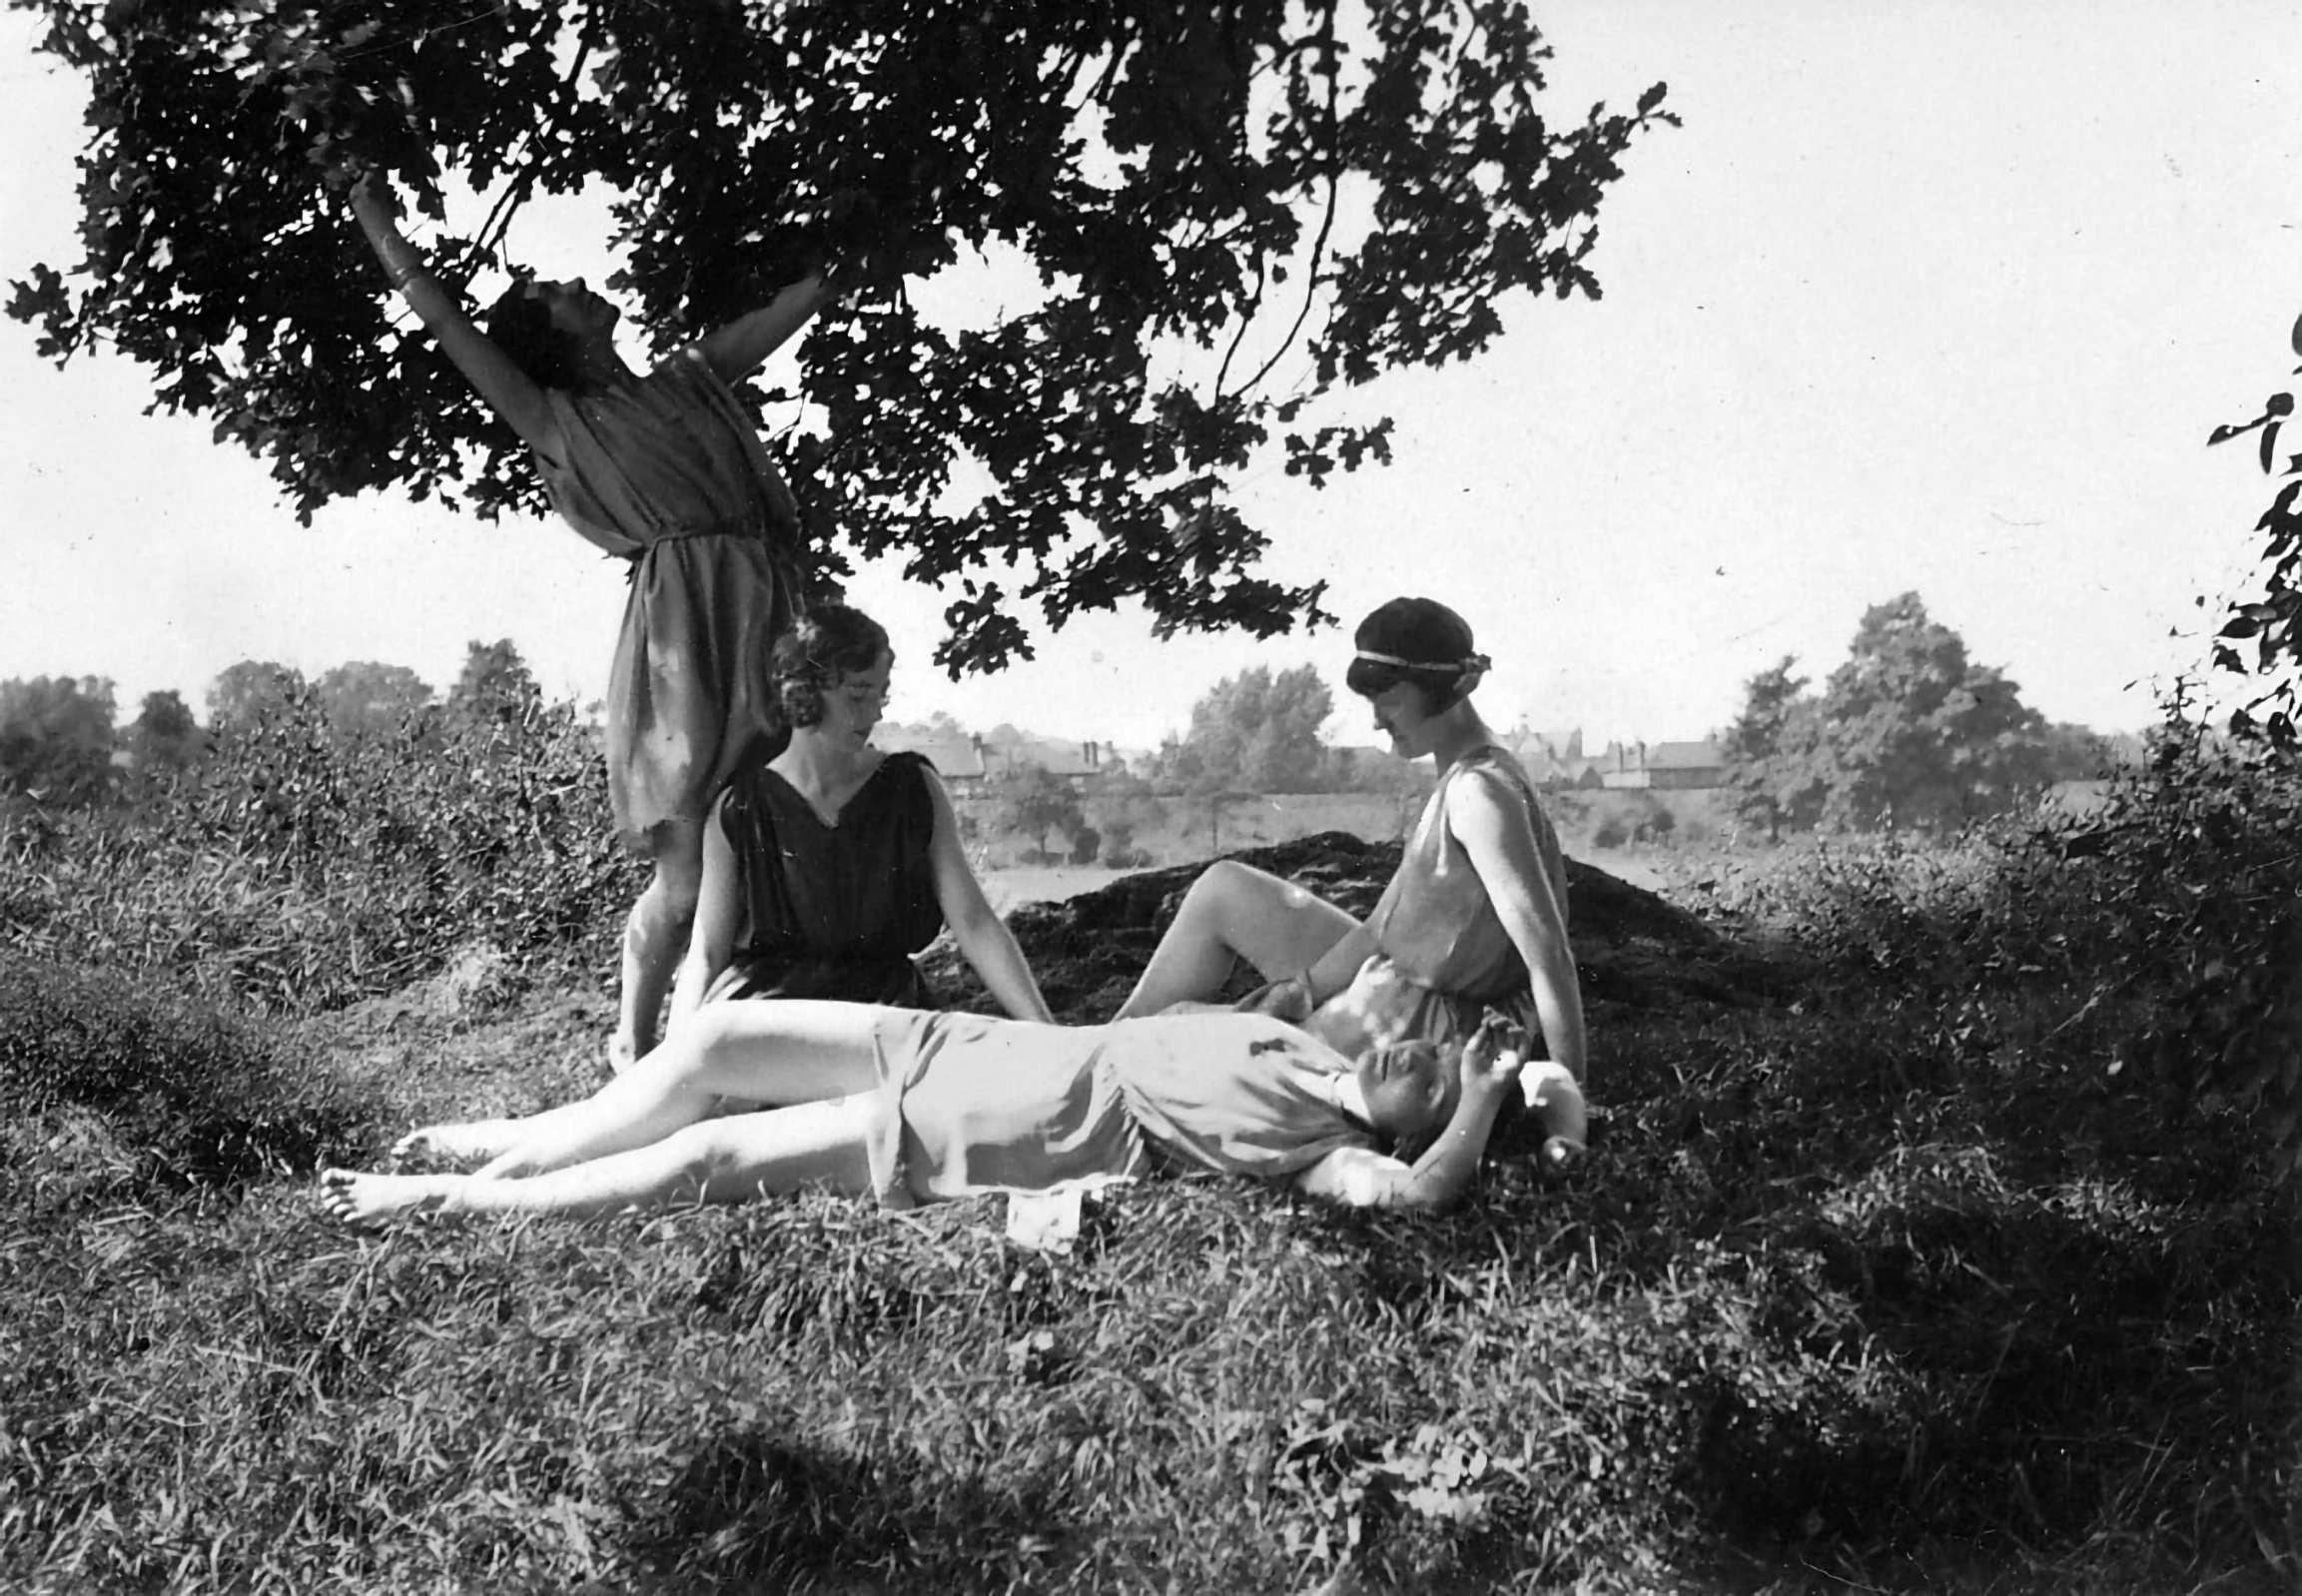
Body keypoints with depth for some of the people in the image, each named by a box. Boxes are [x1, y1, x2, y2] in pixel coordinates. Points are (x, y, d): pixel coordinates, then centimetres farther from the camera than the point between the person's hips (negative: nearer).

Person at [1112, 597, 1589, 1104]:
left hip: (1420, 1032, -10)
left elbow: (1548, 951, -26)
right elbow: (1389, 922, 9)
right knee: (1222, 888, 12)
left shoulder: (1480, 791, -23)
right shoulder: (1461, 781, 8)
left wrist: (1570, 1090, -24)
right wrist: (1303, 988, 0)